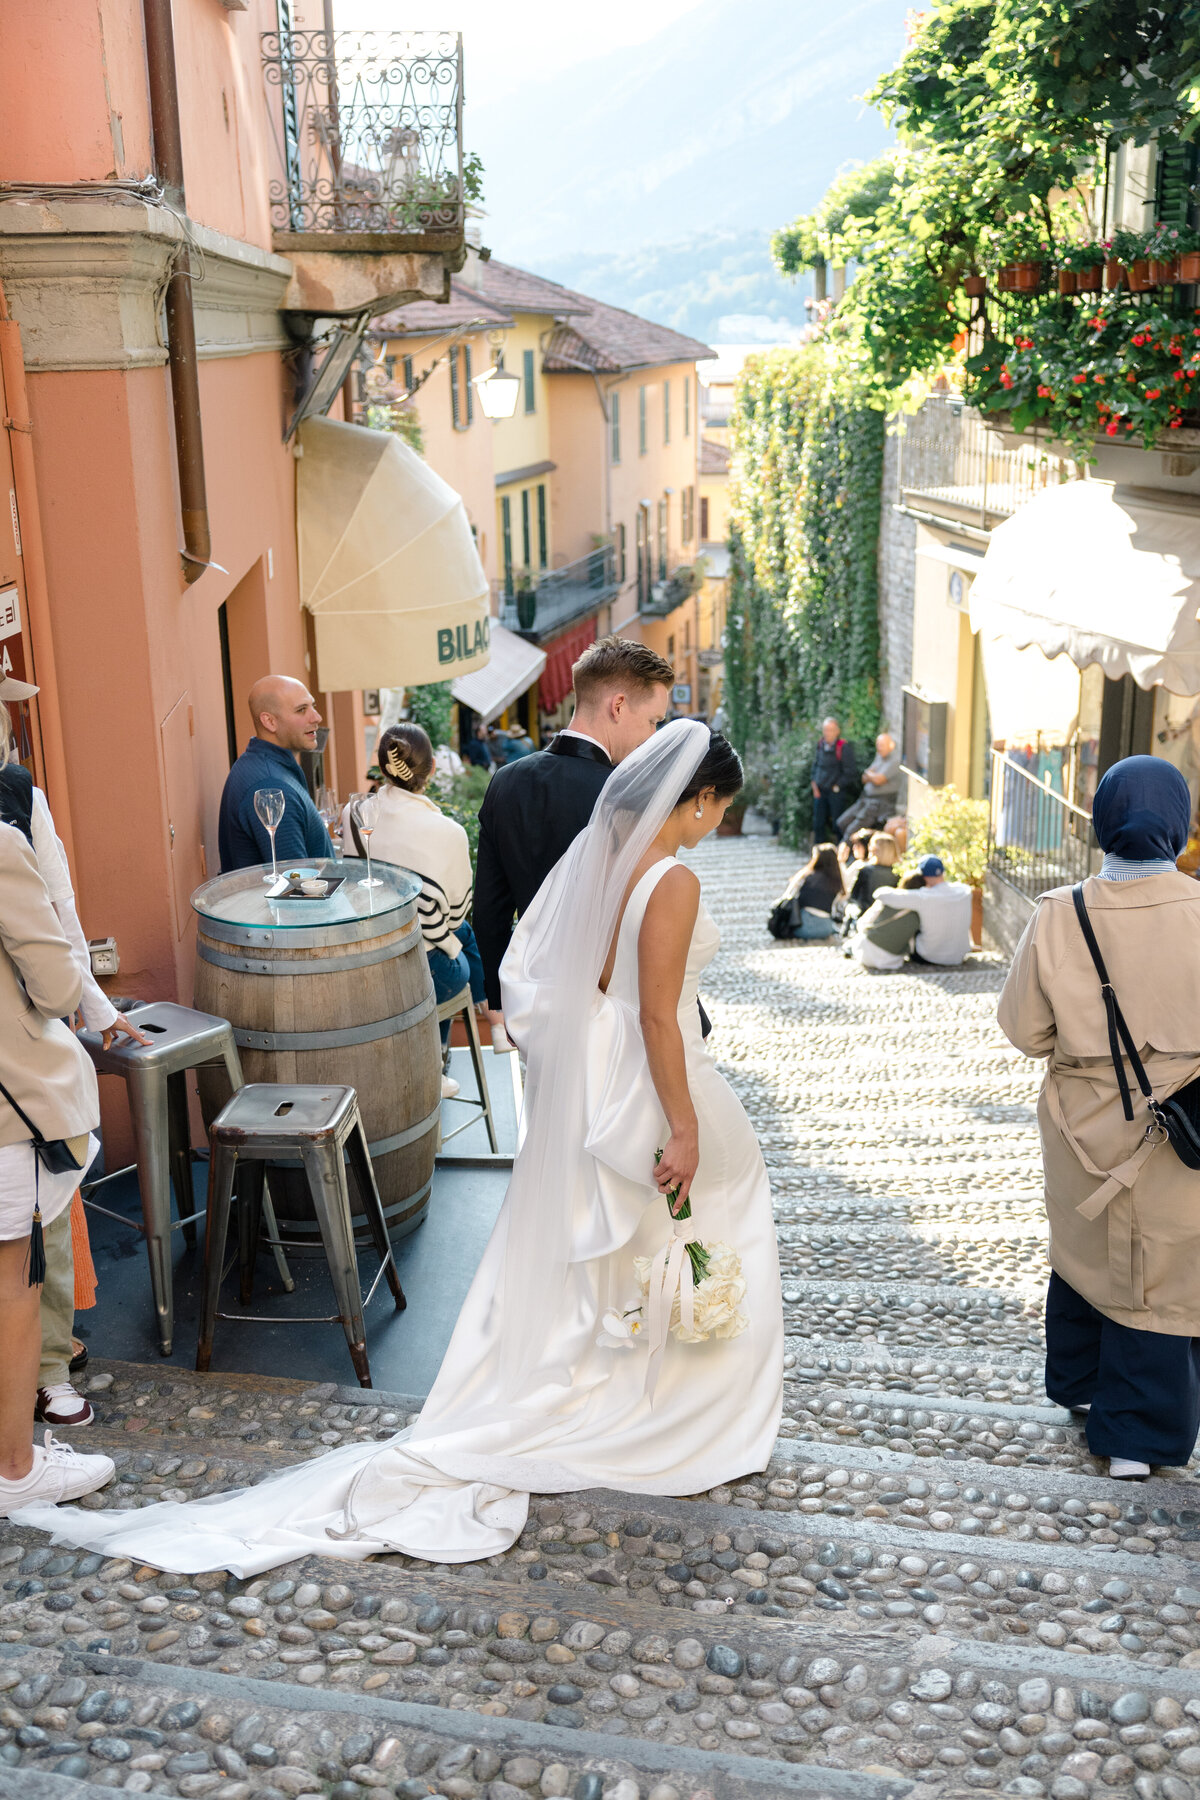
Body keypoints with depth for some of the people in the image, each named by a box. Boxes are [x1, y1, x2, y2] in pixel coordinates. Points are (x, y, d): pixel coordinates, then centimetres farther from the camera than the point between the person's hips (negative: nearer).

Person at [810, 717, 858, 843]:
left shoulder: (844, 747, -15)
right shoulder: (820, 744, 4)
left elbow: (851, 772, -13)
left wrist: (836, 787, -8)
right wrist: (815, 785, 7)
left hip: (837, 792, -6)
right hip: (821, 792, 6)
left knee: (838, 826, -1)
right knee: (818, 824, 10)